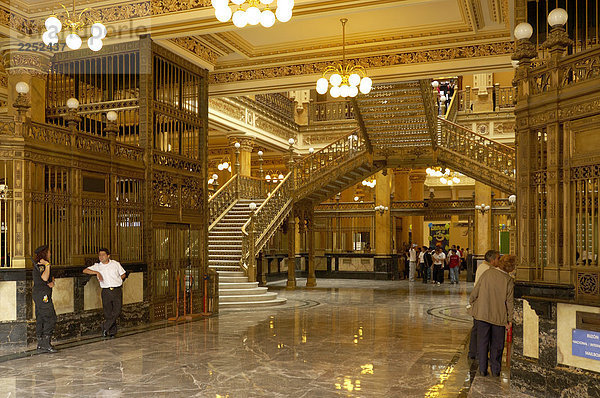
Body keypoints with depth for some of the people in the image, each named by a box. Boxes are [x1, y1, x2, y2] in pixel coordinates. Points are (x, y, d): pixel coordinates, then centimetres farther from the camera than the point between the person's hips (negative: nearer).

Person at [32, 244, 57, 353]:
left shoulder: (43, 264, 18)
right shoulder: (39, 265, -13)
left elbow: (51, 277, 23)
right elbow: (44, 278, -27)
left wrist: (52, 282, 2)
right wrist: (48, 265, -23)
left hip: (39, 295, 10)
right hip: (42, 294, -10)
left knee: (41, 319, 11)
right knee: (50, 318, -10)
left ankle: (40, 344, 15)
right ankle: (46, 344, -9)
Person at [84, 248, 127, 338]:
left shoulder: (115, 264, 6)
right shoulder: (97, 266, 7)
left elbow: (123, 275, 14)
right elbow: (85, 270, -3)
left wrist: (115, 280, 1)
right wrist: (97, 272, -14)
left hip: (117, 290, -1)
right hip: (106, 291, 1)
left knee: (117, 311, -10)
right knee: (108, 313, 2)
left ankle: (105, 327, 6)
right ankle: (112, 331, 14)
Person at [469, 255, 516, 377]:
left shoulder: (487, 273, -7)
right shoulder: (509, 281, -11)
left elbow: (475, 291, -3)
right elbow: (509, 302, -8)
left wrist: (471, 301, 16)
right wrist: (510, 320, 1)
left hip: (483, 313, 1)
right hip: (499, 316, -1)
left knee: (483, 342, 11)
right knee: (497, 344, 13)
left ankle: (482, 369, 14)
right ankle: (495, 370, 18)